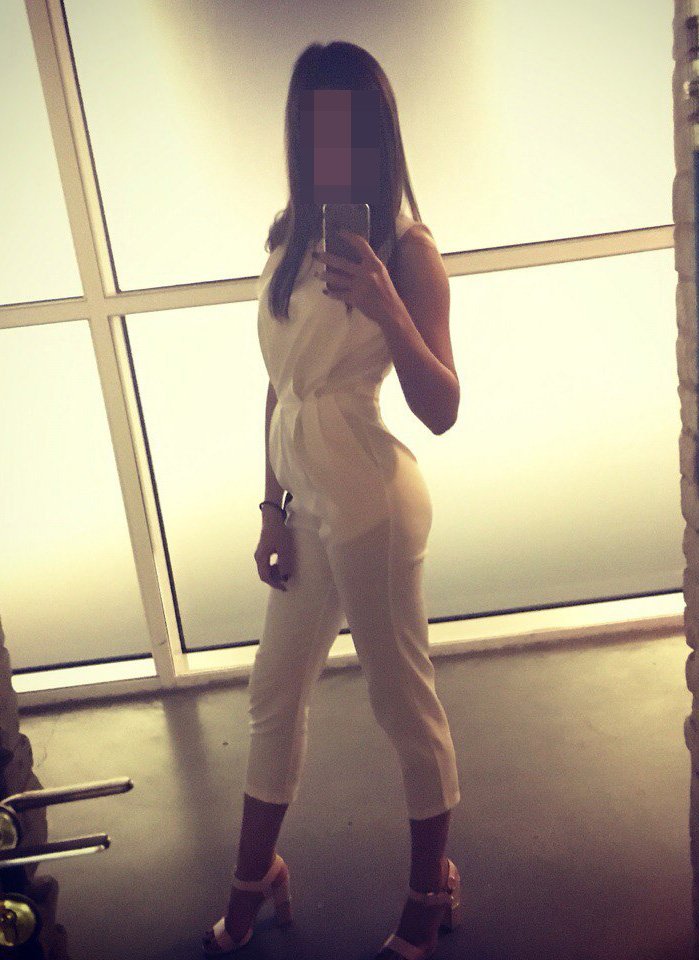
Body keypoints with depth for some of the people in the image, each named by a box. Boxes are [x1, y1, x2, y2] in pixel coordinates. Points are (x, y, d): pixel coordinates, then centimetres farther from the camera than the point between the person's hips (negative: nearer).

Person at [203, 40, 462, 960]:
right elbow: (281, 387, 8)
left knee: (402, 697, 9)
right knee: (275, 694, 17)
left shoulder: (406, 249, -9)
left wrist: (387, 308, -26)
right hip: (306, 503, 7)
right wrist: (273, 509, 8)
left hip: (372, 503, -6)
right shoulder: (289, 243, 7)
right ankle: (253, 879, 41)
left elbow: (441, 410, -13)